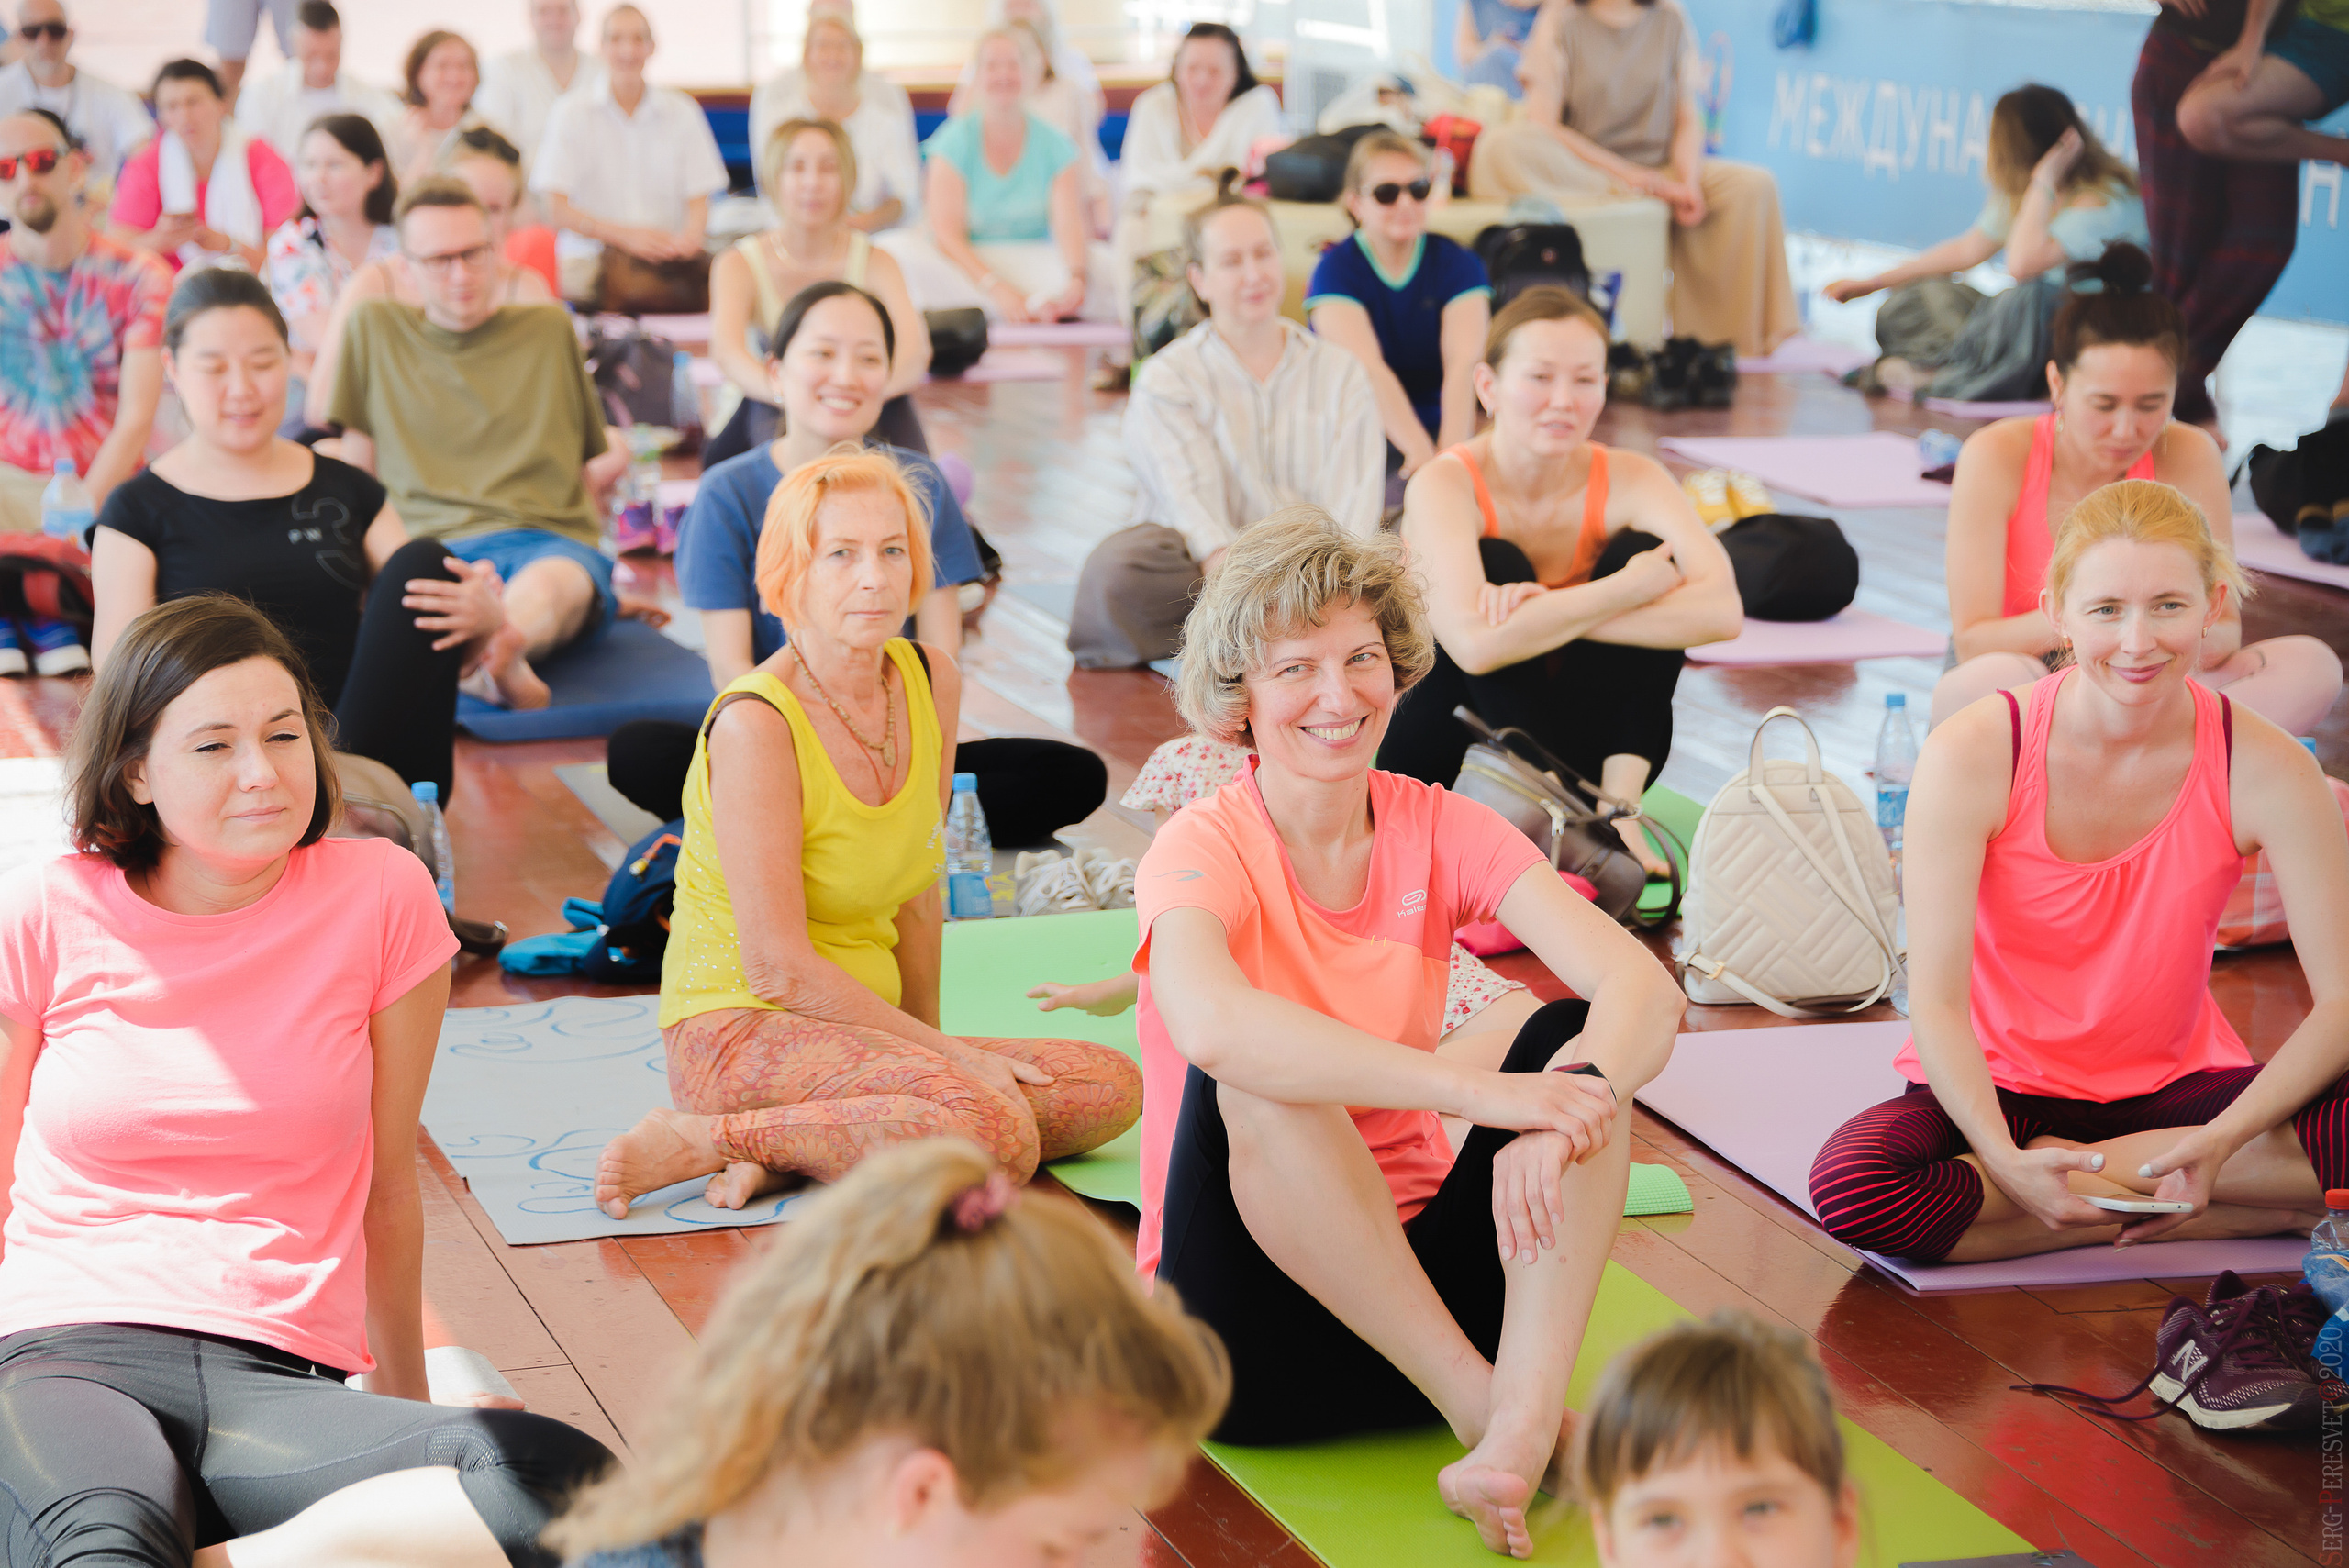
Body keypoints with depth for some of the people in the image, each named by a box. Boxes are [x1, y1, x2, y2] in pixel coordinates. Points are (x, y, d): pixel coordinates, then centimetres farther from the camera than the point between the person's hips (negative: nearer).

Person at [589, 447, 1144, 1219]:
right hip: (739, 1036, -8)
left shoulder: (933, 683, 4)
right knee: (997, 1132, -30)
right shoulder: (755, 726, -18)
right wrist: (950, 1058, -15)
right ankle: (706, 1139, -15)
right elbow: (778, 967, -19)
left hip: (858, 1031, 8)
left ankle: (790, 1148, -11)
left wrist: (928, 1040, 9)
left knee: (1113, 1085, -9)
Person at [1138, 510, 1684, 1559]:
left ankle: (1523, 1428, -33)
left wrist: (1570, 1099, -37)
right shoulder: (1205, 848, -11)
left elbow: (1642, 984, -14)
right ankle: (1485, 1407, -25)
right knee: (1252, 1077, -31)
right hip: (1248, 1307, -4)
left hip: (1415, 1269, 4)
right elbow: (1210, 1023, -36)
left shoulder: (1436, 831, 1)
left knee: (1580, 1035, -17)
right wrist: (1479, 1088, -42)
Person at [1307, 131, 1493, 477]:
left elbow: (1464, 364, -12)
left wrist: (1452, 455, -32)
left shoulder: (1459, 263, 5)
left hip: (1438, 422, 3)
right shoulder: (1334, 269, -4)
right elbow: (1368, 368, -20)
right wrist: (1421, 452, -37)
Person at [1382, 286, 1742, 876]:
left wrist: (1551, 614, -35)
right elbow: (1476, 644, -36)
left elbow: (1722, 611, -27)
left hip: (1583, 747, 3)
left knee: (1638, 550, -17)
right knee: (1497, 564, -26)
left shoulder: (1630, 479, -10)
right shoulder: (1445, 486, -19)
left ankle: (1617, 802, -26)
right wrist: (1628, 589, -32)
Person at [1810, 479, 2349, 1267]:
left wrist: (2221, 1141, -30)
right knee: (1850, 1186, -34)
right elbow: (1936, 1002, -20)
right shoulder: (1972, 754, -17)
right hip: (2001, 1088, -1)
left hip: (2171, 1088, 1)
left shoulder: (2267, 769, -13)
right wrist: (2007, 1162, -36)